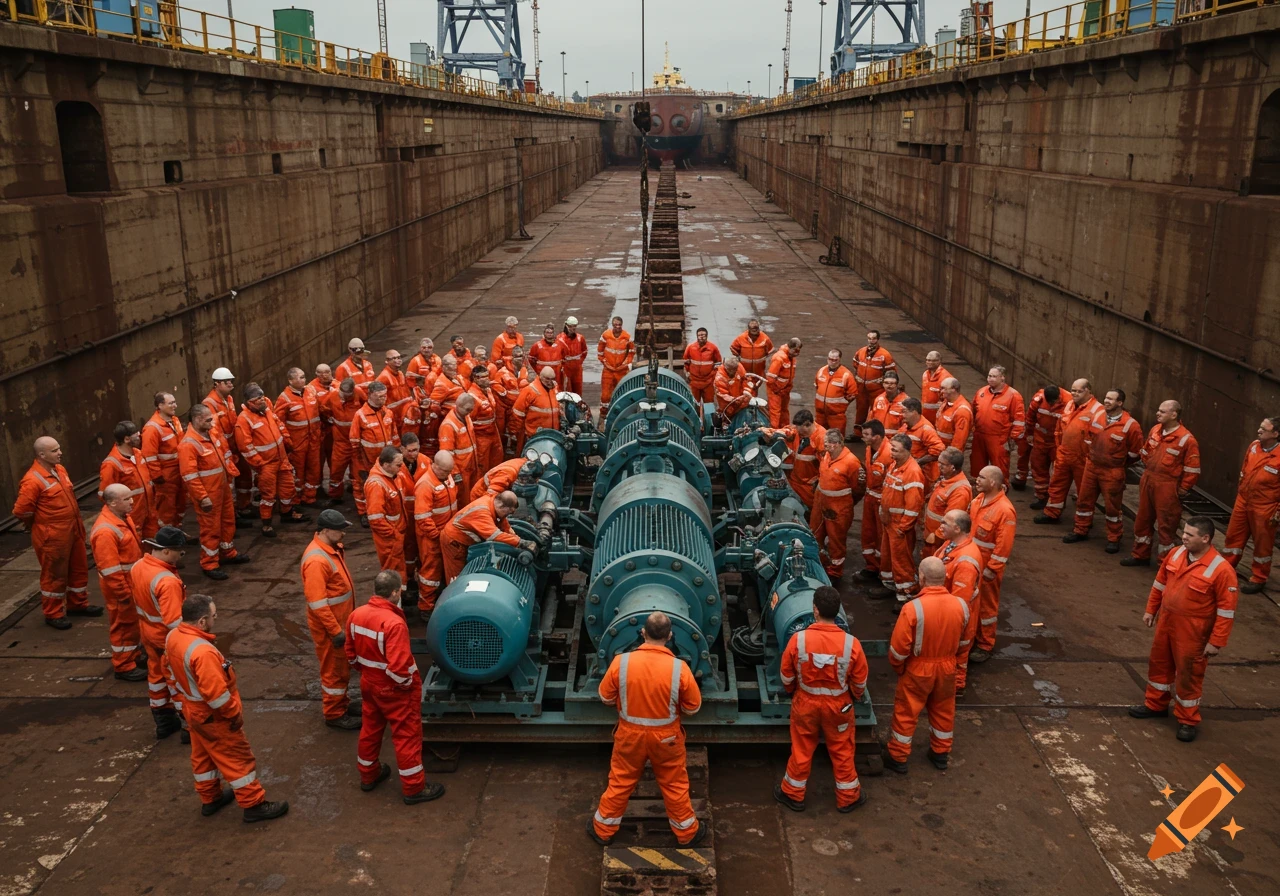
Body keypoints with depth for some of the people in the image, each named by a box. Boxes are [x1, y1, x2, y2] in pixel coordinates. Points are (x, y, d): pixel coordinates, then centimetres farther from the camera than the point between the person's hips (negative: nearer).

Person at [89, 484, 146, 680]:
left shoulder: (123, 517, 2)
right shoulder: (105, 531, -29)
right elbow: (110, 569, -27)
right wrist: (123, 593, -21)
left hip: (132, 581, 9)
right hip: (120, 586, -9)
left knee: (134, 621, 22)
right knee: (124, 625, 4)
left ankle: (134, 656, 37)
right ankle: (124, 667, 18)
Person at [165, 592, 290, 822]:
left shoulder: (173, 636, -8)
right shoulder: (202, 651, -37)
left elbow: (171, 666, 10)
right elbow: (215, 693, -33)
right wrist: (234, 713, -18)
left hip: (193, 710, 9)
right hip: (213, 716, -9)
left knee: (203, 755, 24)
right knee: (237, 758, 5)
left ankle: (209, 798, 41)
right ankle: (253, 805, 15)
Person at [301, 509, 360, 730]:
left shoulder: (333, 548, 3)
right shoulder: (316, 560, -28)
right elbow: (317, 602, -28)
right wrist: (335, 630, -24)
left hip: (341, 620, 9)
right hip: (329, 626, -9)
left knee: (343, 667, 22)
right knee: (334, 670, 6)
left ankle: (342, 703, 38)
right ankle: (334, 714, 20)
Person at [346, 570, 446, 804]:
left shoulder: (356, 615, -7)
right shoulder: (394, 623, -31)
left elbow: (351, 653, 6)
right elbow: (398, 667, -32)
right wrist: (409, 682, -13)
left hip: (369, 684, 7)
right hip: (395, 689, -7)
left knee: (370, 729, 24)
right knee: (407, 736, 7)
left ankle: (368, 775, 43)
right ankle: (414, 788, 19)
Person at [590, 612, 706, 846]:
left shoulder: (621, 662, -20)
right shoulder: (679, 667, -23)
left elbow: (606, 697, -4)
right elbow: (693, 706, -9)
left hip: (630, 734, 1)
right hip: (666, 736, -1)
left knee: (620, 782, 21)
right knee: (675, 785, 20)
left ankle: (603, 830, 37)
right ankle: (687, 832, 38)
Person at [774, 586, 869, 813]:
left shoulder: (798, 639, -24)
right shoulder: (851, 643, -23)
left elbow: (786, 677, -9)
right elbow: (860, 682, -8)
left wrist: (793, 691, 14)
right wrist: (854, 698, 15)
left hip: (806, 703, 0)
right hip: (838, 706, 0)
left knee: (802, 750, 19)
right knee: (842, 752, 20)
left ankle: (793, 794, 37)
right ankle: (848, 797, 37)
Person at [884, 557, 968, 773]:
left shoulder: (913, 607, -27)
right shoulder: (960, 605, -14)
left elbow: (899, 647, -20)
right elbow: (961, 641, 5)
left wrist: (898, 667, -1)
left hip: (918, 669, -4)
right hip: (947, 668, 4)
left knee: (906, 713, 14)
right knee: (943, 710, 23)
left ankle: (898, 757, 26)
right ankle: (941, 753, 40)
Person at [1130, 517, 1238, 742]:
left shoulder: (1221, 569, -23)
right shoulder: (1175, 554, -4)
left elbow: (1226, 610, -18)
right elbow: (1160, 583, 10)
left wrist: (1216, 641, -16)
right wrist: (1151, 610, 15)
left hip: (1192, 632, -6)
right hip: (1165, 622, 6)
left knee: (1188, 675, 7)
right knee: (1159, 664, 20)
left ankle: (1188, 721, 25)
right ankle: (1156, 705, 40)